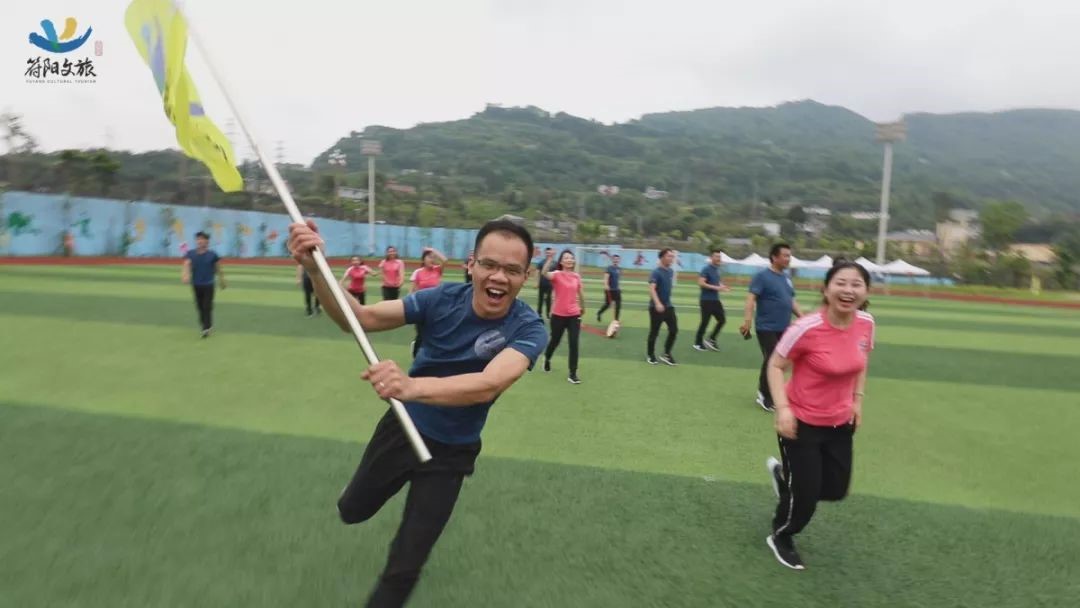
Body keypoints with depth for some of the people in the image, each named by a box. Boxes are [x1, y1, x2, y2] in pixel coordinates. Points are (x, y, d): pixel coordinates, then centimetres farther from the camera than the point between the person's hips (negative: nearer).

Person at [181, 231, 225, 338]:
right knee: (200, 306, 12)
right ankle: (208, 325, 29)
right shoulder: (190, 254, -2)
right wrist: (185, 275, -35)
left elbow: (218, 268, 4)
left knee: (207, 307, -6)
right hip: (196, 285, 3)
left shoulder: (213, 254, -7)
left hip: (208, 285, -3)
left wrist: (221, 280, 12)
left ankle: (206, 328, -3)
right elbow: (186, 265, -17)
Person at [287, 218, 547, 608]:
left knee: (403, 568, 5)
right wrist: (315, 270, -45)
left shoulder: (529, 330, -27)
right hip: (401, 427, 3)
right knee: (351, 511, 26)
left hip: (451, 452, -2)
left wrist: (411, 386, -63)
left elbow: (488, 384, -46)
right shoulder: (443, 298, -20)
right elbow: (359, 318, -26)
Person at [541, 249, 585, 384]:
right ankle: (547, 359, 47)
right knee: (555, 341, 15)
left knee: (574, 344, -6)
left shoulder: (577, 276, 3)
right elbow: (545, 273, -33)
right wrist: (550, 258, -44)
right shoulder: (557, 274, -9)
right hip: (558, 315, -2)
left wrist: (582, 307, 30)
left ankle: (572, 374, 2)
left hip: (574, 315, 2)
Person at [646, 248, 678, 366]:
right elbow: (651, 289, -28)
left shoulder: (671, 271, 8)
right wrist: (657, 303, -41)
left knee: (674, 330, 1)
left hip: (668, 306, 7)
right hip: (656, 307, -7)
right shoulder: (656, 272, -16)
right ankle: (650, 355, 21)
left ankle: (666, 354, 15)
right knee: (654, 332, 4)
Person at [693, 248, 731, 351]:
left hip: (716, 300, 8)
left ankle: (711, 340, 19)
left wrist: (722, 287, 6)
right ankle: (698, 343, 13)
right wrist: (716, 287, -24)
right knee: (705, 322, -2)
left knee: (721, 320, 4)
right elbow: (701, 283, -22)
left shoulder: (717, 269, 13)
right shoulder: (706, 269, -12)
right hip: (707, 300, -8)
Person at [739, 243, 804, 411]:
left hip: (784, 329, 7)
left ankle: (764, 392, 25)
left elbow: (791, 301, 23)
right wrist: (747, 320, -28)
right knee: (771, 361, -7)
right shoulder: (762, 276, -9)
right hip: (766, 328, -7)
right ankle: (765, 396, 9)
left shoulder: (786, 278, 14)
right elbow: (751, 299, -18)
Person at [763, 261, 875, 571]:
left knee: (836, 490, 15)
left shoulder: (866, 324, -9)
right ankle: (780, 539, 35)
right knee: (805, 495, 3)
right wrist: (782, 408, -24)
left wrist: (857, 400, 7)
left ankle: (784, 472, 44)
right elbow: (776, 365, -15)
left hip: (840, 422, 6)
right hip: (802, 422, -6)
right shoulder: (807, 327, -26)